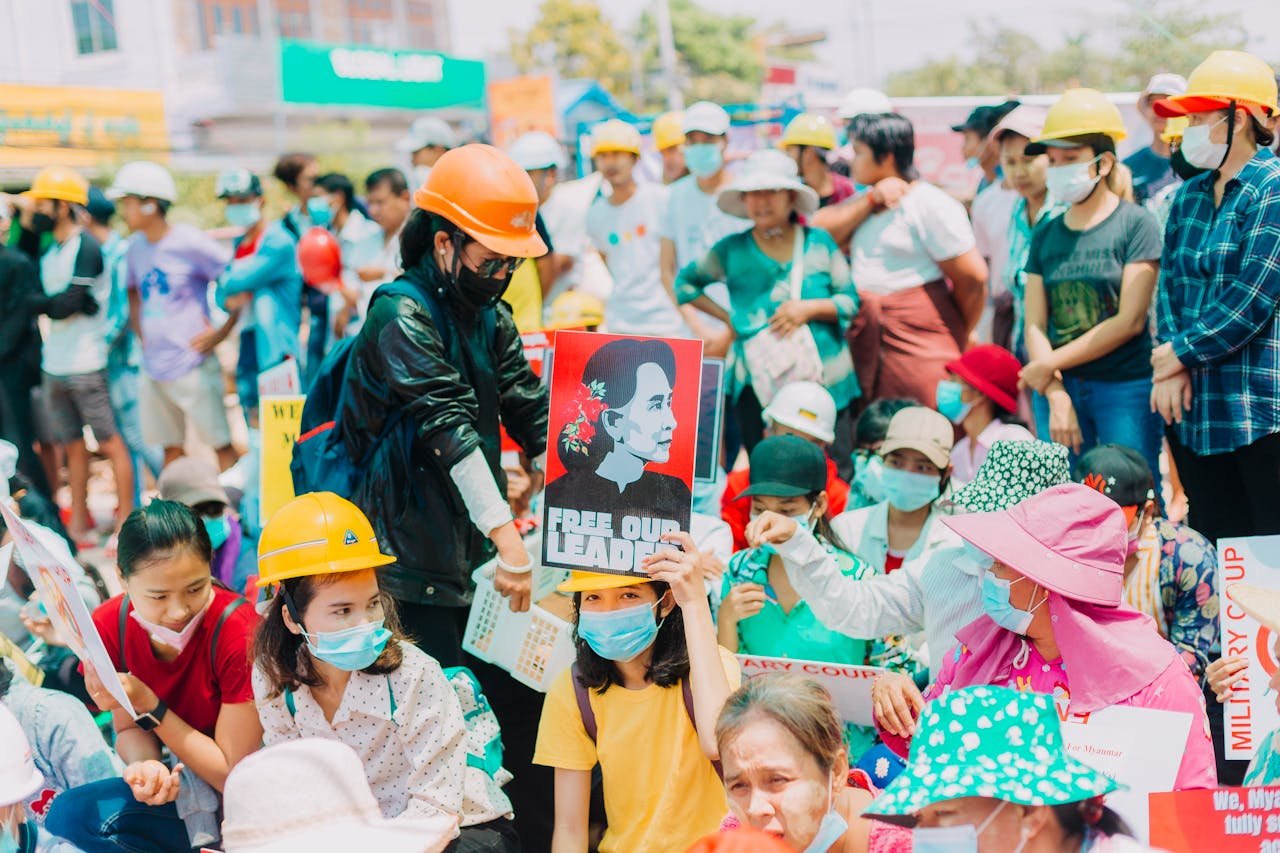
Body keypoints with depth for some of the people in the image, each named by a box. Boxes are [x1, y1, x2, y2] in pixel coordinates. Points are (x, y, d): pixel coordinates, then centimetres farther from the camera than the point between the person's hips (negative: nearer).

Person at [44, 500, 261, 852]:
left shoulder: (238, 631, -24)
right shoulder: (108, 625, -9)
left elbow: (236, 774, -18)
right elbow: (129, 730, 0)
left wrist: (148, 704, -24)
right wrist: (144, 767, -24)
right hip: (177, 782, 6)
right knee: (68, 814, -18)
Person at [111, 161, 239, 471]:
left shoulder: (189, 242, -12)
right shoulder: (136, 248, 8)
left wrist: (222, 332, -12)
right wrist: (141, 334, 13)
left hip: (193, 366, -6)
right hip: (153, 368, 7)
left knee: (222, 445, -1)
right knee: (171, 449, 13)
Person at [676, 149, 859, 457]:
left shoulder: (819, 243, 7)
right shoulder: (732, 250, 7)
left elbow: (851, 301, 7)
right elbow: (685, 282, 18)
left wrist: (810, 308, -11)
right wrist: (727, 317, 7)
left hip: (826, 384, 0)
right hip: (758, 387, 0)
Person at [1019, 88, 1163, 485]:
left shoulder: (1136, 223, -3)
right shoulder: (1045, 235, 10)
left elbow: (1129, 321, -10)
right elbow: (1035, 325, 5)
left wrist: (1051, 363, -8)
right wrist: (1056, 396, -8)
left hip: (1126, 388, -4)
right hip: (1059, 389, 4)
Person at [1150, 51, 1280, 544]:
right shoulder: (1190, 196, 15)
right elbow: (1169, 283, 9)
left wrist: (1183, 354, -9)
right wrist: (1170, 366, -6)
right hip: (1196, 406, 7)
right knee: (1213, 552, 10)